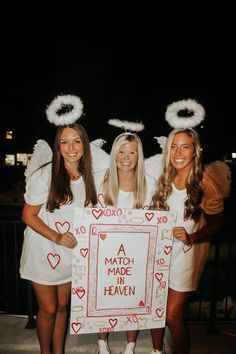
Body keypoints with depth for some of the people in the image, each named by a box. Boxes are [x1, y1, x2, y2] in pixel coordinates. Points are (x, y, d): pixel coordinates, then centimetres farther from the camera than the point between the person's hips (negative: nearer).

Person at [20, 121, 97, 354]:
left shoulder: (88, 177, -2)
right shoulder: (44, 176, -18)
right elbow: (28, 216, -14)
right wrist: (57, 237, -23)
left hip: (72, 253, 4)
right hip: (44, 253, -4)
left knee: (62, 306, 19)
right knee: (48, 309, 11)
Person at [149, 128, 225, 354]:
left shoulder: (204, 183, -12)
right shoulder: (165, 179, 1)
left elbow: (216, 224, -6)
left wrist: (191, 238, -21)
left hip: (187, 252, -4)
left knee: (173, 315, 0)